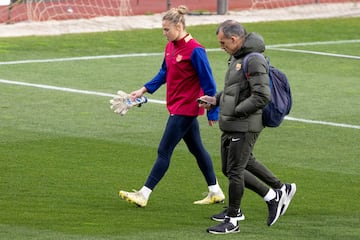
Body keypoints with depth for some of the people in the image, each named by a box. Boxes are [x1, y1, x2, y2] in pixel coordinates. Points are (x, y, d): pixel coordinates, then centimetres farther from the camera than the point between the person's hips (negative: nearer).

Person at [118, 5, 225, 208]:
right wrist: (144, 90, 8)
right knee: (197, 149, 16)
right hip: (177, 106, 9)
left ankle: (144, 195, -4)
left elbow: (208, 83, -16)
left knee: (164, 151, -7)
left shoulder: (195, 50, -20)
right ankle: (216, 192, 25)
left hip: (186, 109, -9)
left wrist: (213, 113, -13)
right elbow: (164, 73, 18)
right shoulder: (171, 46, 6)